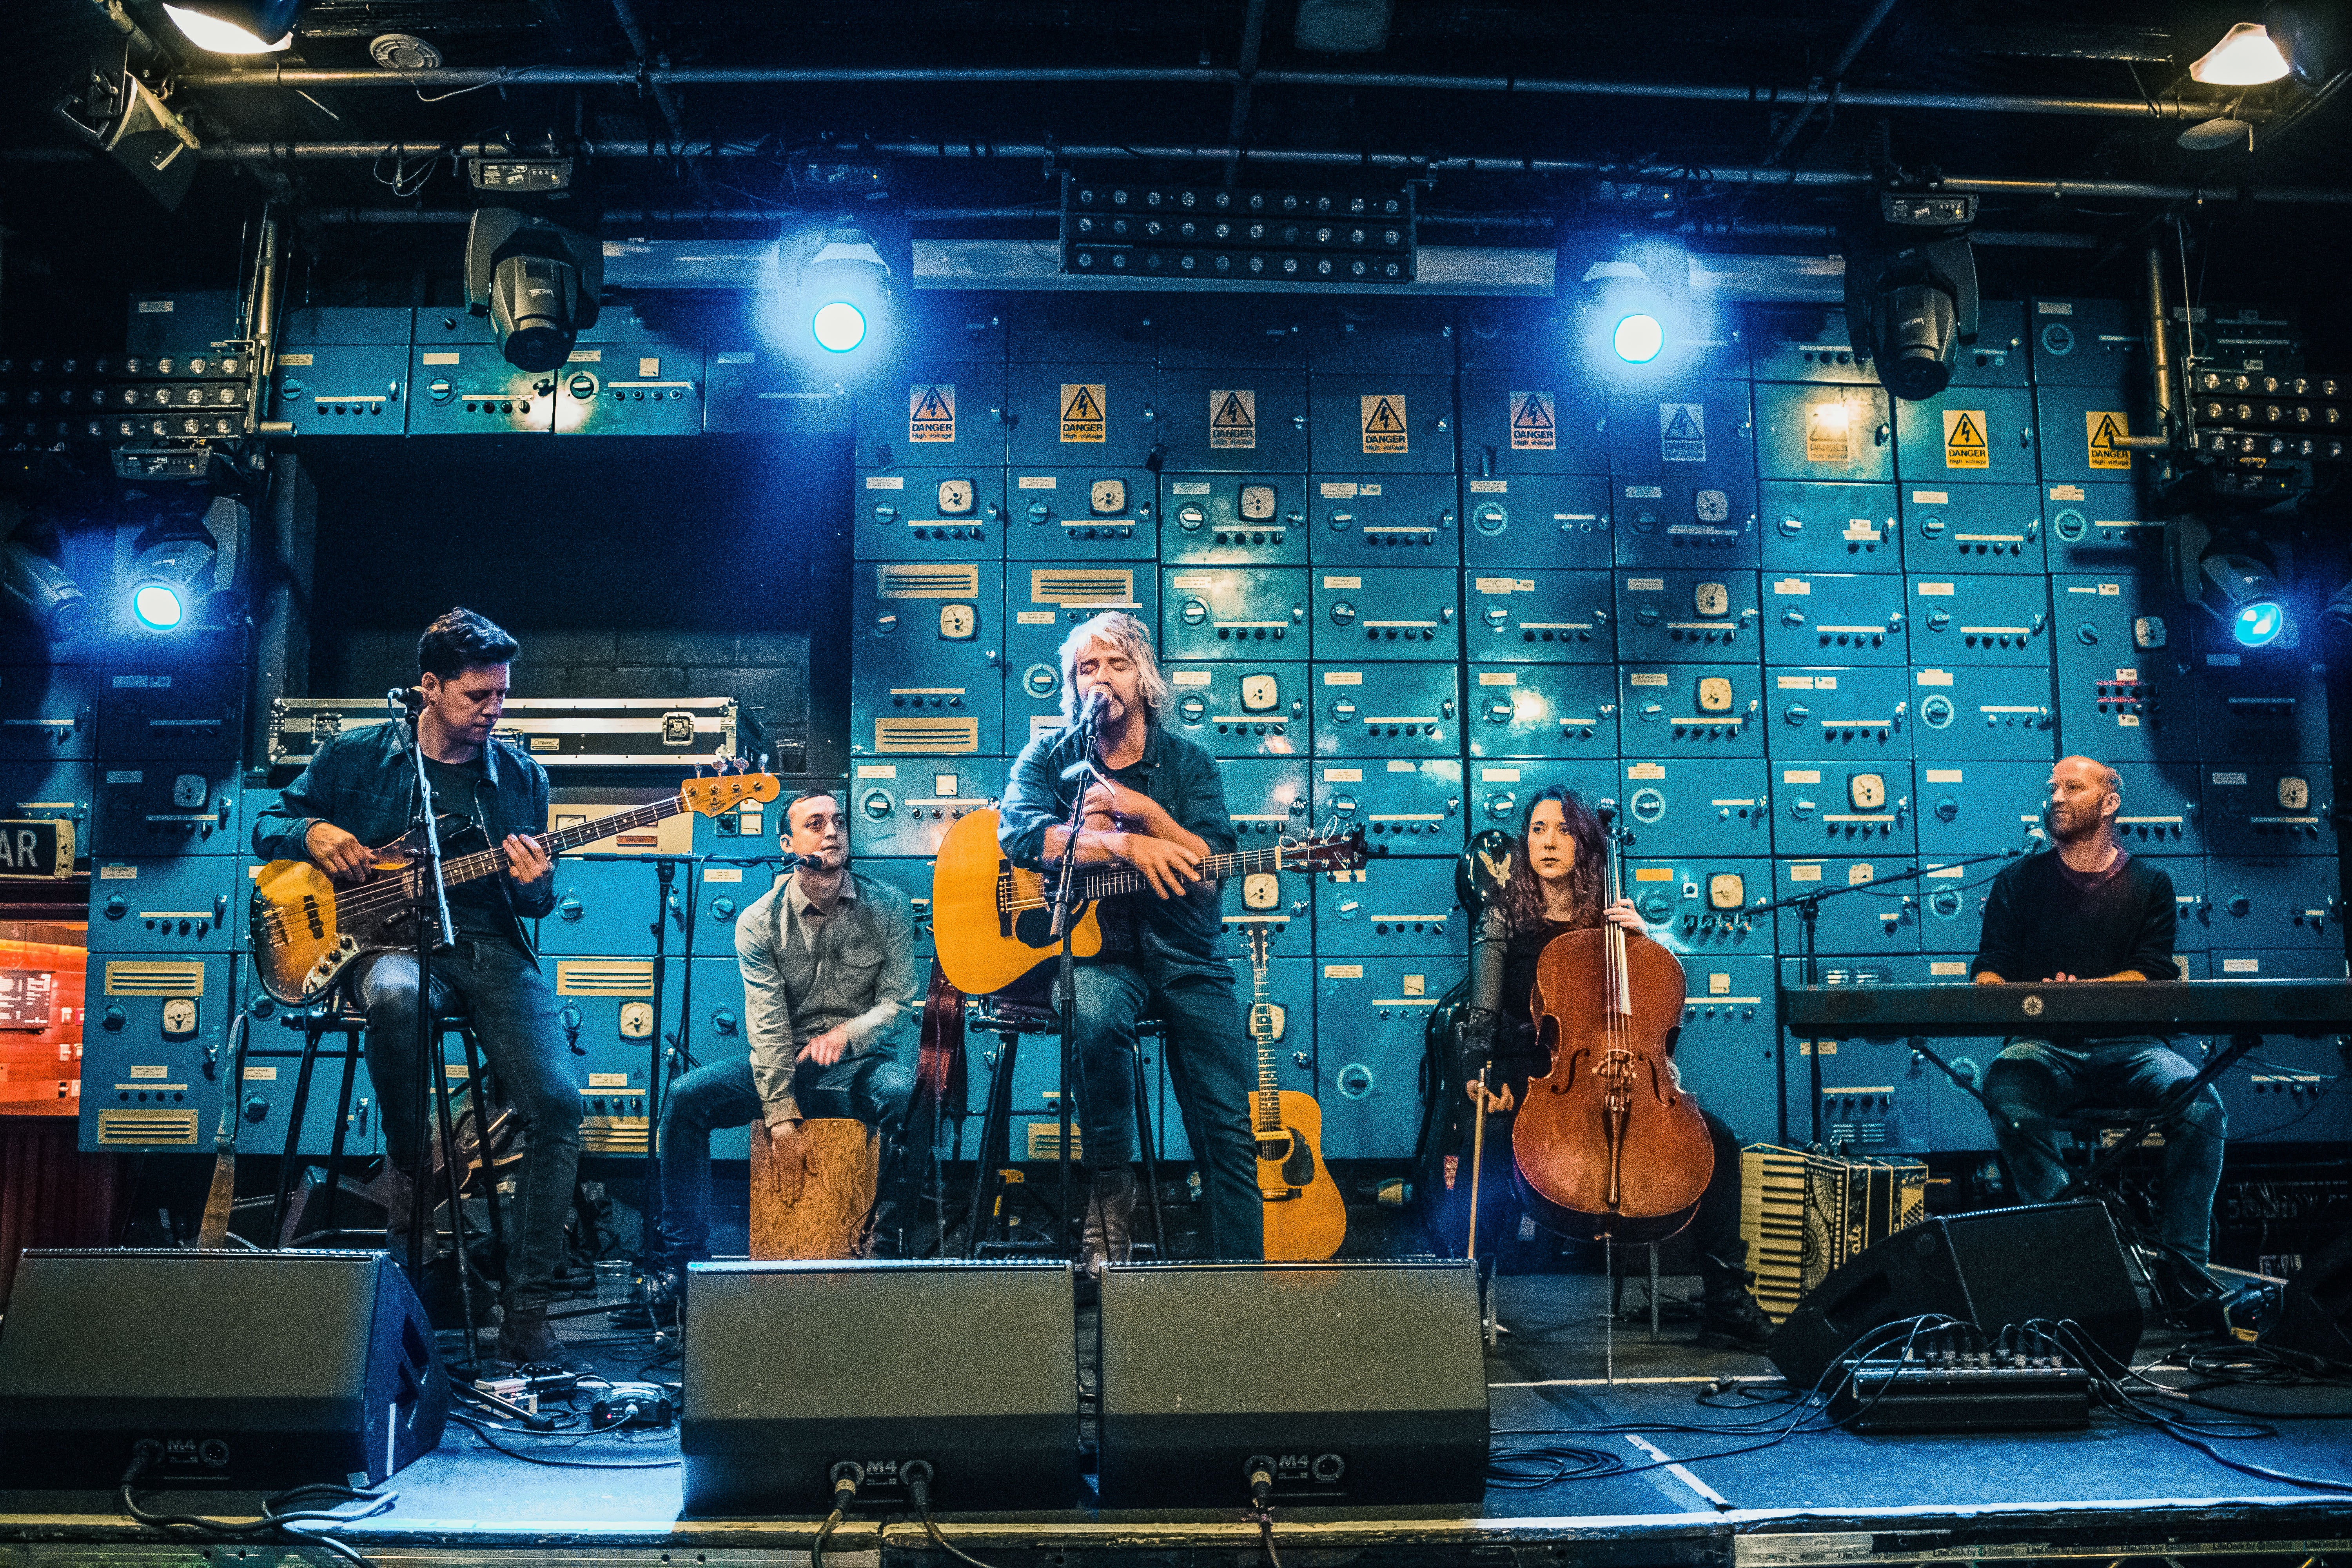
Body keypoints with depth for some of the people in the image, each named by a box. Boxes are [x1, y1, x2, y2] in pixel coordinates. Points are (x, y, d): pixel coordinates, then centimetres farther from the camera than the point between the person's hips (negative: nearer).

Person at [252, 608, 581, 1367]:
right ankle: (408, 1164, -13)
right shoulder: (355, 757, 6)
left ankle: (526, 1310, -10)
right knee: (393, 996, -42)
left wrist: (532, 886, -10)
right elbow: (269, 824, 16)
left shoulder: (521, 776, 11)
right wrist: (312, 833, -7)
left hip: (492, 946, 2)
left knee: (557, 1103, -20)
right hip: (391, 940, -2)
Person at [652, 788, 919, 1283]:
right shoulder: (759, 922, -3)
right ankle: (684, 1259, -13)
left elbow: (899, 1000, 0)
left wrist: (847, 1032, -21)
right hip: (783, 1067, 1)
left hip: (858, 1069, -1)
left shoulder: (888, 907, -1)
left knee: (905, 1089, -35)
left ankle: (888, 1241, -15)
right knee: (686, 1096, -21)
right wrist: (781, 1116, -18)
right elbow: (767, 1026, -10)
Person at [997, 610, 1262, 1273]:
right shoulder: (1049, 758, 8)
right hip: (1095, 952, -1)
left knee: (1230, 1127, -8)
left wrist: (1144, 811, -16)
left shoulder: (1189, 765, 9)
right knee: (1096, 1016, -36)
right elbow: (1018, 831, -14)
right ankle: (1109, 1195, -17)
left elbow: (1213, 869, -3)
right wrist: (1126, 845, -23)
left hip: (1184, 956, 1)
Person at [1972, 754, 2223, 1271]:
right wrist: (1999, 994, -21)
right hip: (2042, 1046, -1)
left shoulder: (2149, 884, 13)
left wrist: (2081, 990, -21)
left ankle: (2186, 1264, -16)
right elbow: (1990, 971, 5)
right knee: (2011, 1101, -35)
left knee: (2202, 1106, -29)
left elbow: (2151, 976, -1)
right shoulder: (2017, 883, 14)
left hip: (2129, 1044, 1)